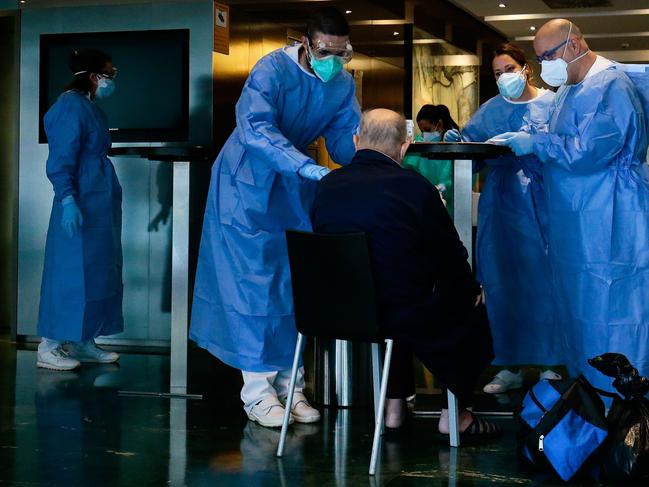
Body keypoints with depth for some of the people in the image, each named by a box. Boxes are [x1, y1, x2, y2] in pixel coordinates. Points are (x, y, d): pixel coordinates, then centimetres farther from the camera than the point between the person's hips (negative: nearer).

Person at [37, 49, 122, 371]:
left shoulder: (87, 106, 16)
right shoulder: (72, 106, -13)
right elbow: (61, 159, -19)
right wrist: (68, 200, -27)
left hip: (98, 201, 10)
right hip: (82, 201, -10)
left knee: (95, 270, 10)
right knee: (72, 270, -8)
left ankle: (81, 342, 15)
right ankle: (48, 347, -3)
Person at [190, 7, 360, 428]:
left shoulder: (344, 84, -5)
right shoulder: (273, 70, -24)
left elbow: (345, 138, -2)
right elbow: (255, 127, -37)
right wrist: (311, 170, -47)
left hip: (296, 187, 6)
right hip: (249, 183, -6)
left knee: (297, 283, 7)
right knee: (253, 283, -7)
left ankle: (289, 382, 14)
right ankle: (257, 389, -4)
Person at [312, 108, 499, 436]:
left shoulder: (327, 185, 0)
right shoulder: (414, 187, -14)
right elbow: (450, 252, -4)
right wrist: (471, 287, 17)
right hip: (401, 312, -5)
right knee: (470, 309, 20)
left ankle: (395, 407, 35)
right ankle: (454, 413, 26)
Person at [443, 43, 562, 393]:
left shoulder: (553, 103, 2)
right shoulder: (491, 110, 11)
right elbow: (471, 140, 3)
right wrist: (457, 141, -19)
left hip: (545, 204, -2)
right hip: (504, 205, 3)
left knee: (545, 282, -1)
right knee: (503, 284, 3)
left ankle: (550, 362, 10)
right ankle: (511, 366, 11)